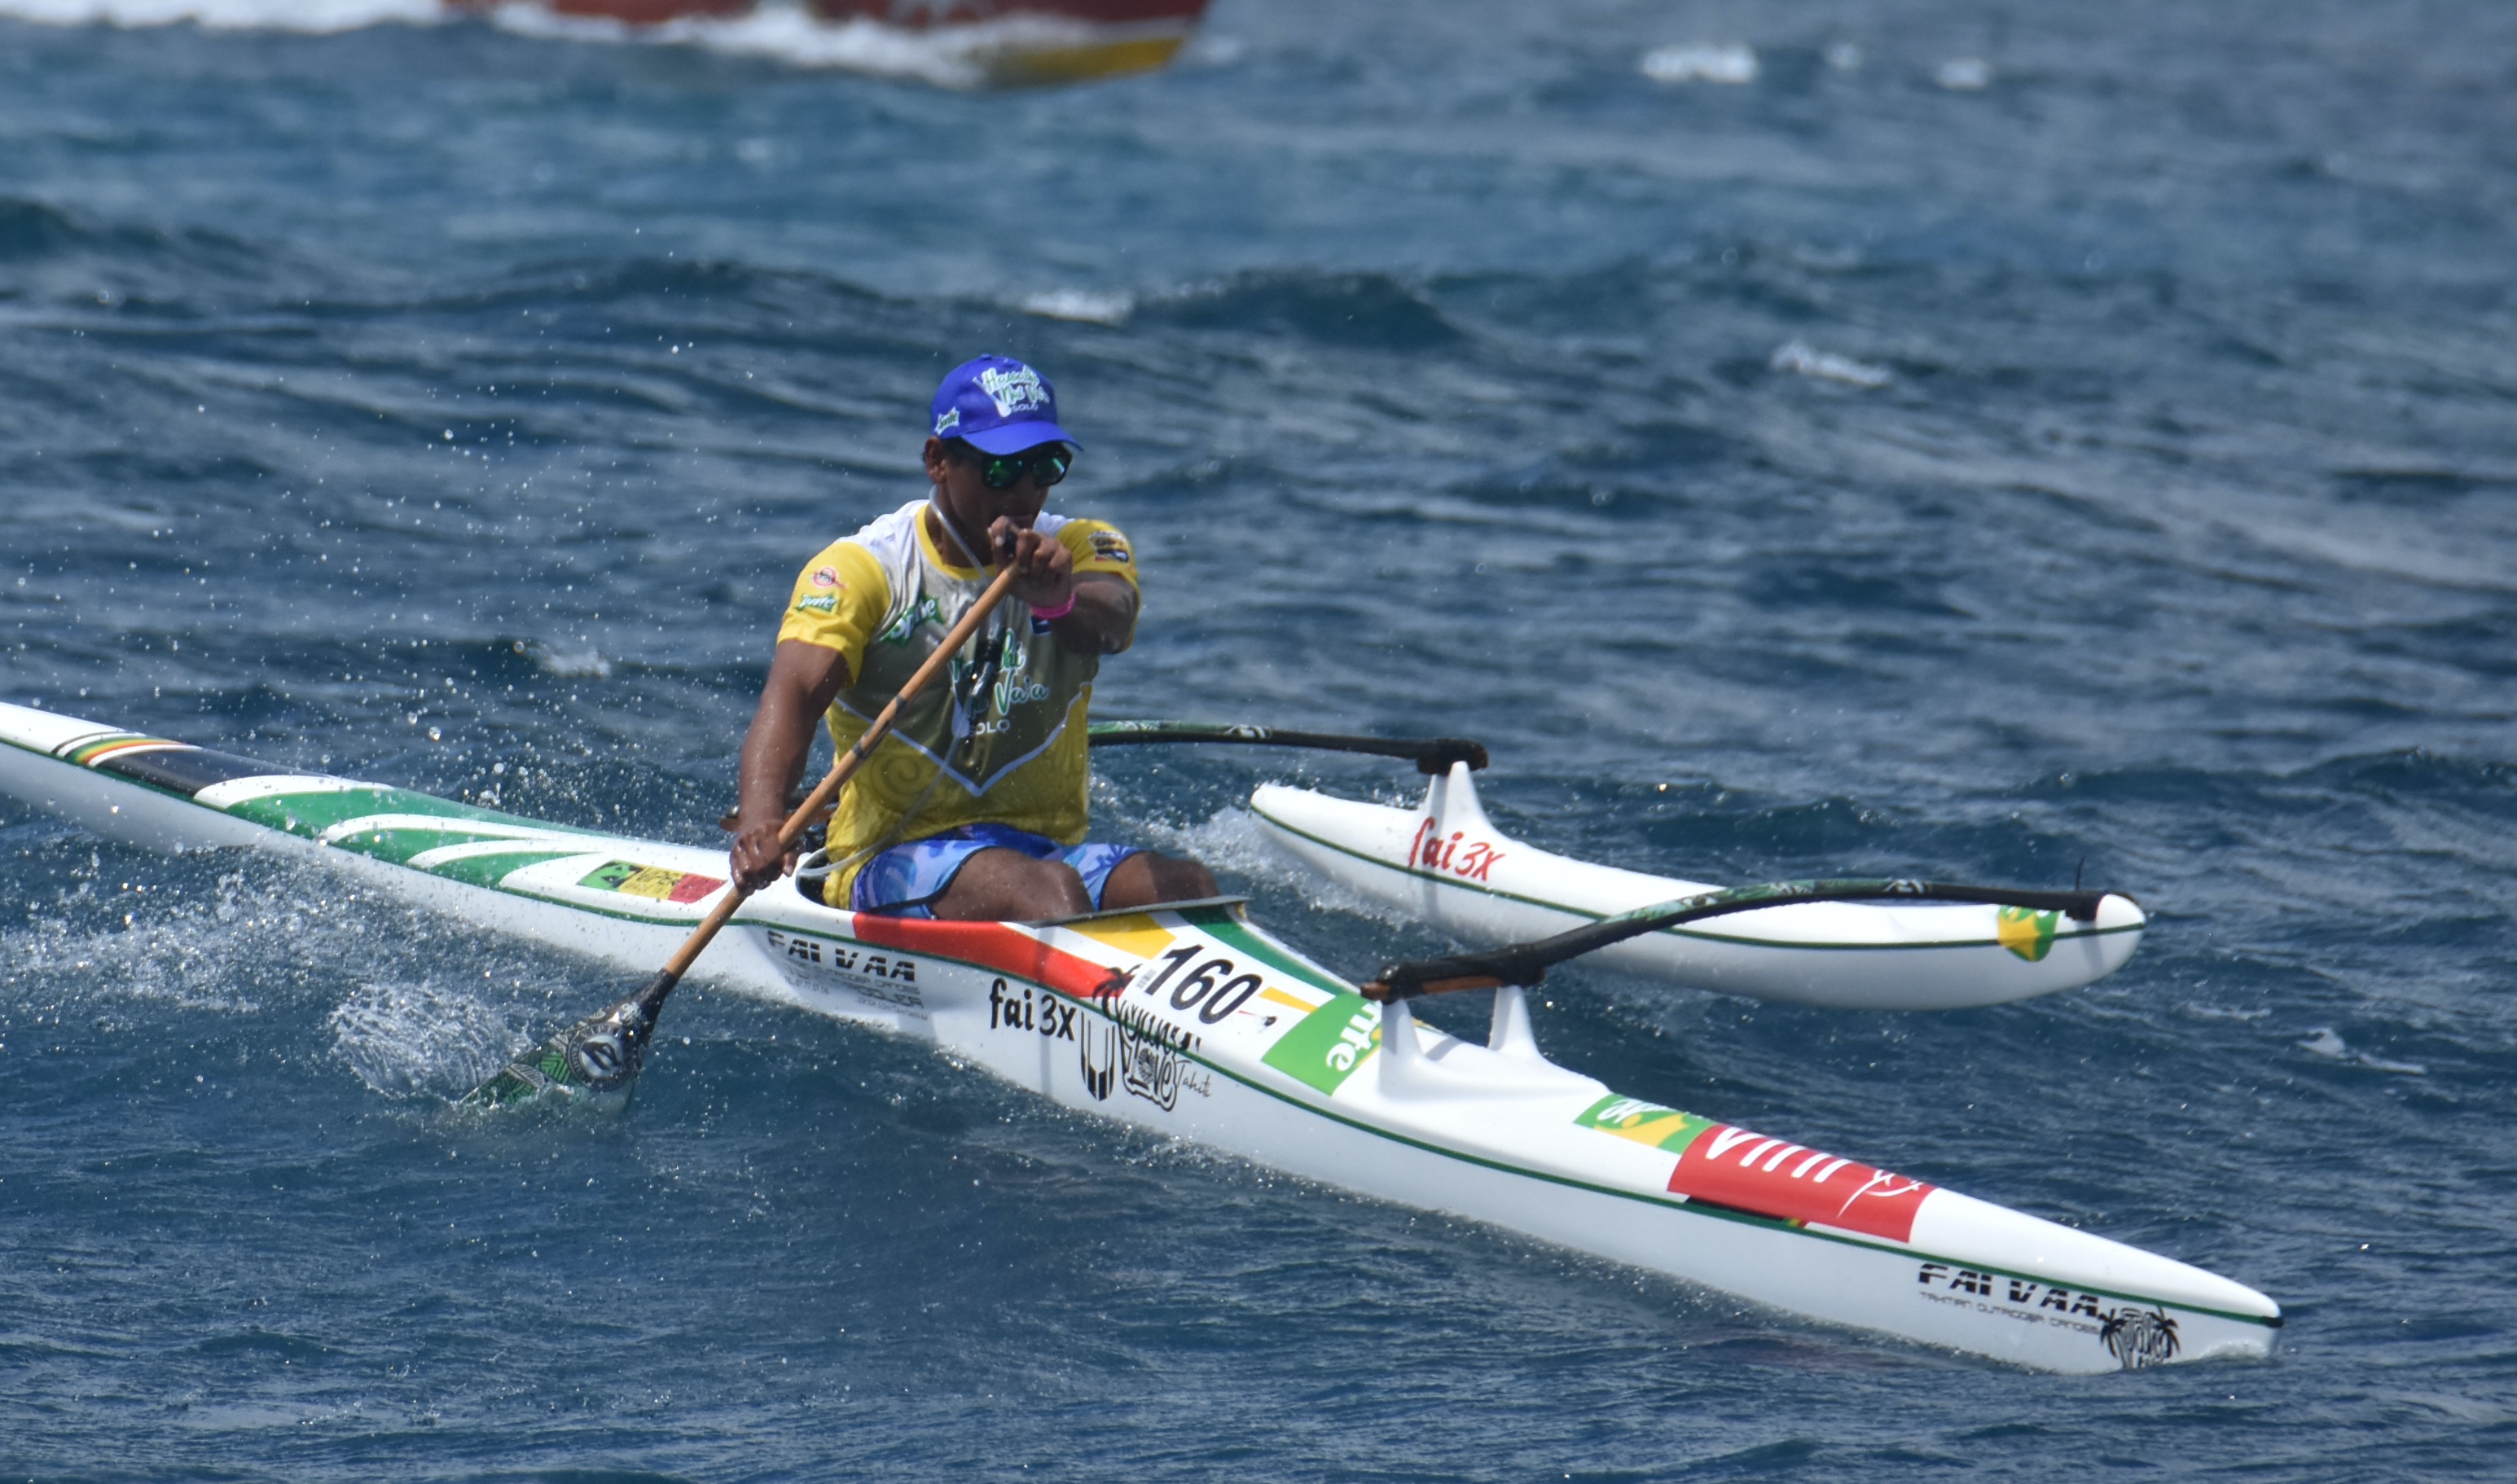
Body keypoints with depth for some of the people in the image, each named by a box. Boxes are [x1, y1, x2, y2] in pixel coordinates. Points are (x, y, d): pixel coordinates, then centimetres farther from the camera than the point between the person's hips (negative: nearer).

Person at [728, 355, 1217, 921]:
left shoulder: (1082, 550, 7)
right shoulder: (862, 570, -1)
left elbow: (1109, 627, -17)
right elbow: (792, 693, -17)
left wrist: (1058, 600, -44)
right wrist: (761, 818, -39)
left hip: (1050, 845, 3)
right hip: (896, 856, -3)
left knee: (1186, 888, -27)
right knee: (1048, 891, -34)